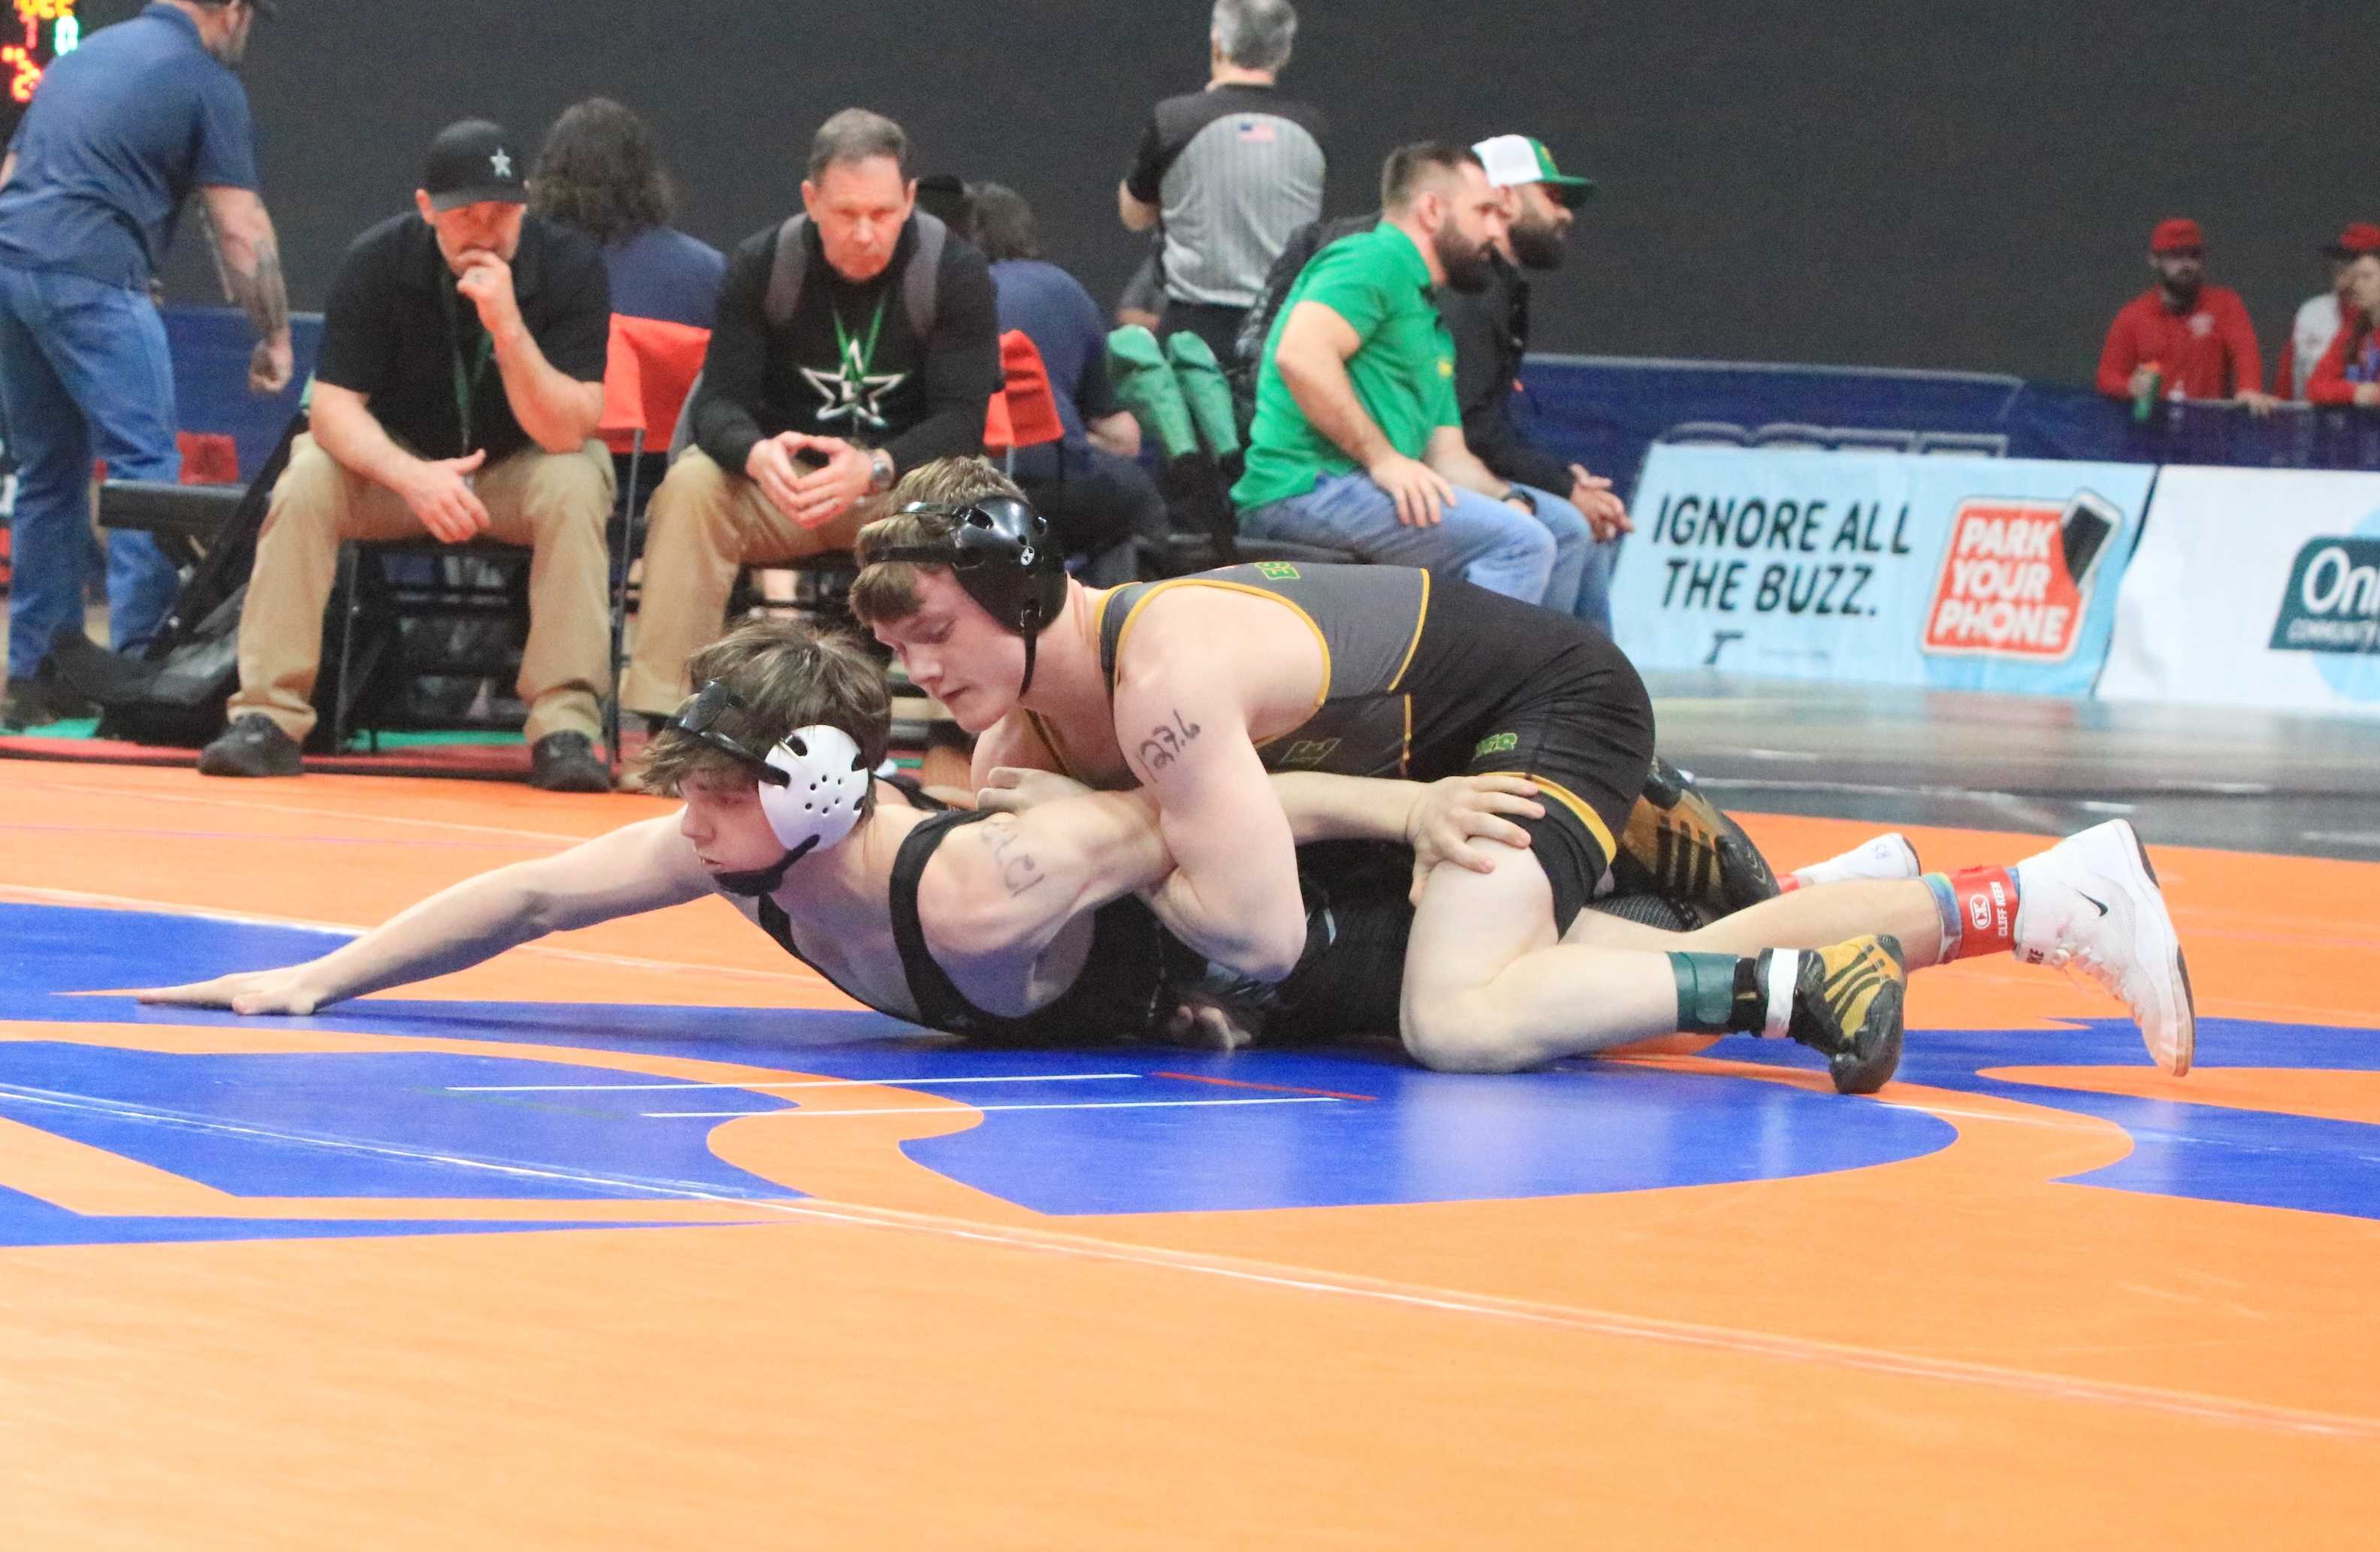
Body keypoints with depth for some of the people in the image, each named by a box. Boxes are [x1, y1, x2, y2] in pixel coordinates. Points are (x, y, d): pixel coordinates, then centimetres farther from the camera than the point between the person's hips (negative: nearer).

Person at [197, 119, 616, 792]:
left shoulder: (568, 264, -19)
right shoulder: (378, 262, -16)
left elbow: (566, 432, -25)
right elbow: (333, 405, -19)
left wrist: (509, 328, -40)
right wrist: (411, 476, -37)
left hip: (519, 469, -1)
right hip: (397, 460, 1)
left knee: (575, 484, -33)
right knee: (306, 479, -27)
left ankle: (565, 727, -33)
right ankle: (268, 716, -25)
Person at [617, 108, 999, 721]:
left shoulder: (955, 272, -9)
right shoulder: (764, 263, -5)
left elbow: (960, 420, -15)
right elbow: (719, 400, -8)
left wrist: (875, 469, -36)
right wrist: (756, 453, -33)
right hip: (784, 483, 2)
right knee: (690, 484, -28)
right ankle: (664, 724, -30)